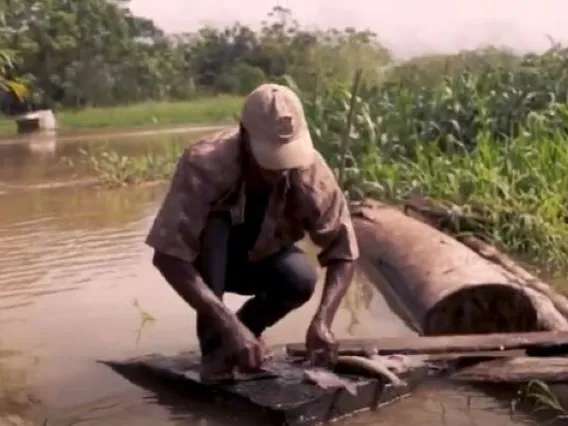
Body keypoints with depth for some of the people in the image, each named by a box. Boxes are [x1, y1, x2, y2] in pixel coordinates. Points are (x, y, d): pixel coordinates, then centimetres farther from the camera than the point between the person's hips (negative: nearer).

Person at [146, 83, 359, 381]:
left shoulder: (310, 171, -27)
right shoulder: (204, 164, -35)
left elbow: (343, 252, -23)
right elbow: (166, 257, -40)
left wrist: (322, 320, -40)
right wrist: (229, 325, -48)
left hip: (261, 258, 2)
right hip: (209, 261, -2)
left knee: (301, 278, -29)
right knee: (213, 228, -35)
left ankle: (246, 328, 2)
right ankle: (214, 345, -20)